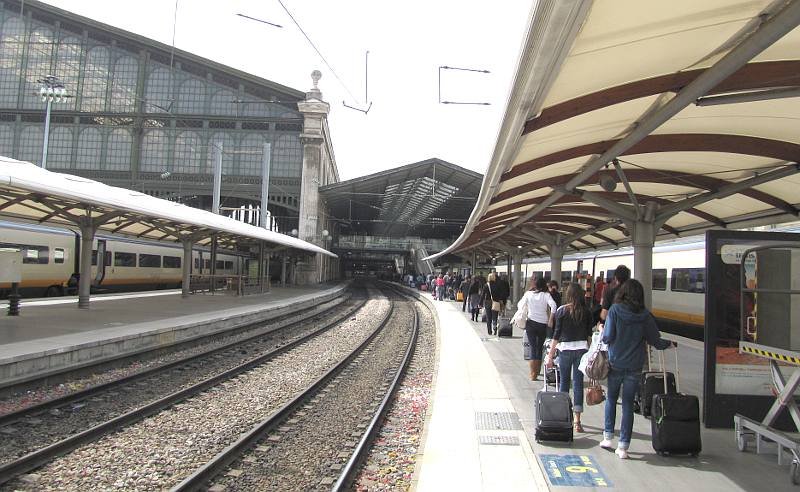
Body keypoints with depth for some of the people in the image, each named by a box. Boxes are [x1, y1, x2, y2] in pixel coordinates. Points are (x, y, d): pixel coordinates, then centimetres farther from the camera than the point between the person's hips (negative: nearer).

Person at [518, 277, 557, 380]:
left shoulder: (528, 294, 1)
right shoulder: (546, 295, -4)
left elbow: (519, 305, 8)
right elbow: (553, 305, -17)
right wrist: (550, 319, -9)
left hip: (531, 323, 1)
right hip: (543, 324, 0)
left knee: (533, 347, 4)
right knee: (540, 348, 13)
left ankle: (533, 374, -2)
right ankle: (537, 372, 18)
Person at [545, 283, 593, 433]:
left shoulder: (561, 311, -4)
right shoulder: (586, 312, 1)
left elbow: (556, 334, -4)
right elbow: (589, 334, 5)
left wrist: (550, 355, 0)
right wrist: (589, 351, 17)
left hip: (565, 349, -1)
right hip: (581, 348, 1)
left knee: (563, 382, 13)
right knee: (578, 383, 4)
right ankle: (577, 421, 4)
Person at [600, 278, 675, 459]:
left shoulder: (615, 310, -10)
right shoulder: (645, 315, -4)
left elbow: (607, 338, -12)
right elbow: (655, 340, 2)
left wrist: (602, 331, 10)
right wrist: (669, 344, 22)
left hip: (615, 364, -1)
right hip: (635, 367, 1)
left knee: (611, 399, 19)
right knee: (628, 404, 8)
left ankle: (608, 437, 19)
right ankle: (623, 446, 9)